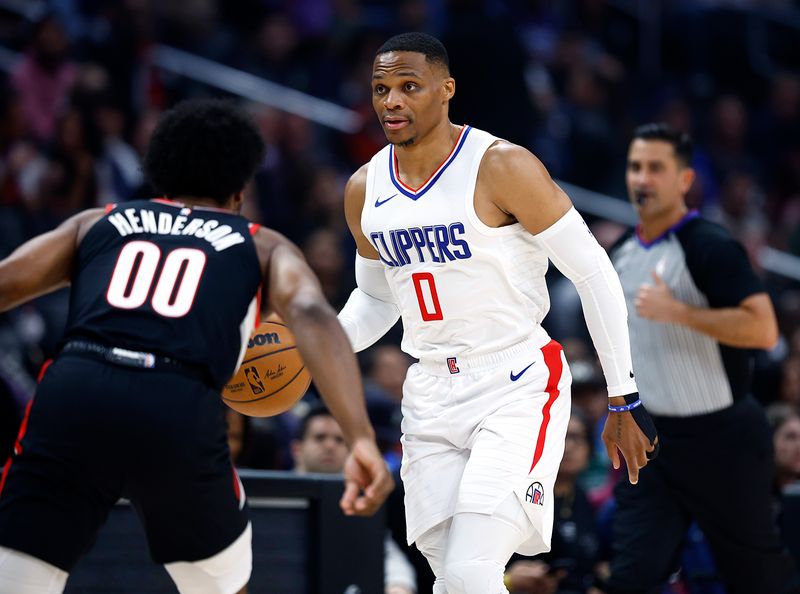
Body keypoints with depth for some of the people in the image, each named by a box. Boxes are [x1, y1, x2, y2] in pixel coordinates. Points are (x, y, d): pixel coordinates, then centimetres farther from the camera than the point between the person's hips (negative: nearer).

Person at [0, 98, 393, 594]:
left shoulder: (96, 223, 30)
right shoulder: (264, 247, 24)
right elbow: (311, 313, 3)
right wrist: (362, 438, -8)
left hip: (73, 392, 1)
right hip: (181, 413, 0)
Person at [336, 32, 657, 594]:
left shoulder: (502, 167, -14)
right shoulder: (365, 190, 5)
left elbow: (594, 273, -10)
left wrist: (625, 400, -10)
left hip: (518, 388, -6)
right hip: (432, 395, 6)